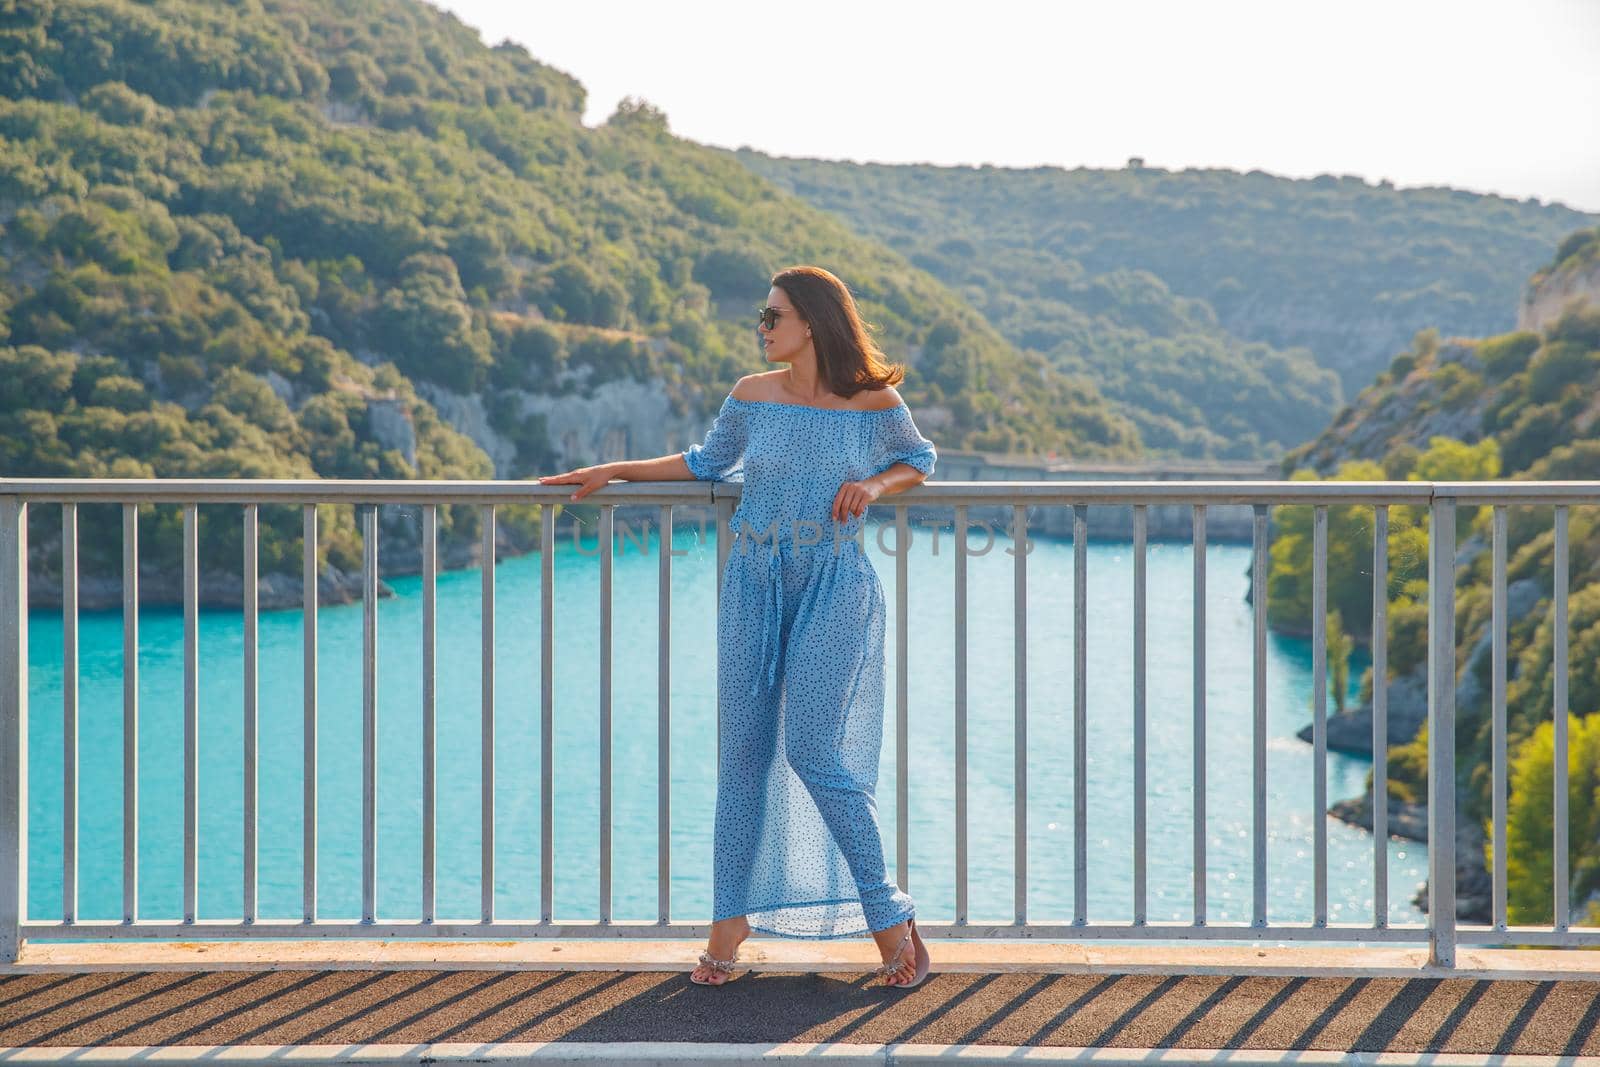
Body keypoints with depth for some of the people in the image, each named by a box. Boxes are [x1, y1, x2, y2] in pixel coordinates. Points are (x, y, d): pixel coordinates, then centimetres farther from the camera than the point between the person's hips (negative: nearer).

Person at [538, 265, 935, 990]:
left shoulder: (874, 402, -5)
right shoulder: (753, 397, 4)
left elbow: (918, 459, 12)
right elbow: (706, 462, 19)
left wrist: (875, 484, -9)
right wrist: (613, 472, 15)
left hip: (834, 590, -3)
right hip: (754, 584, 4)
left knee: (815, 752, -12)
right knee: (744, 752, 2)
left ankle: (889, 920, -1)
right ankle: (731, 917, 13)